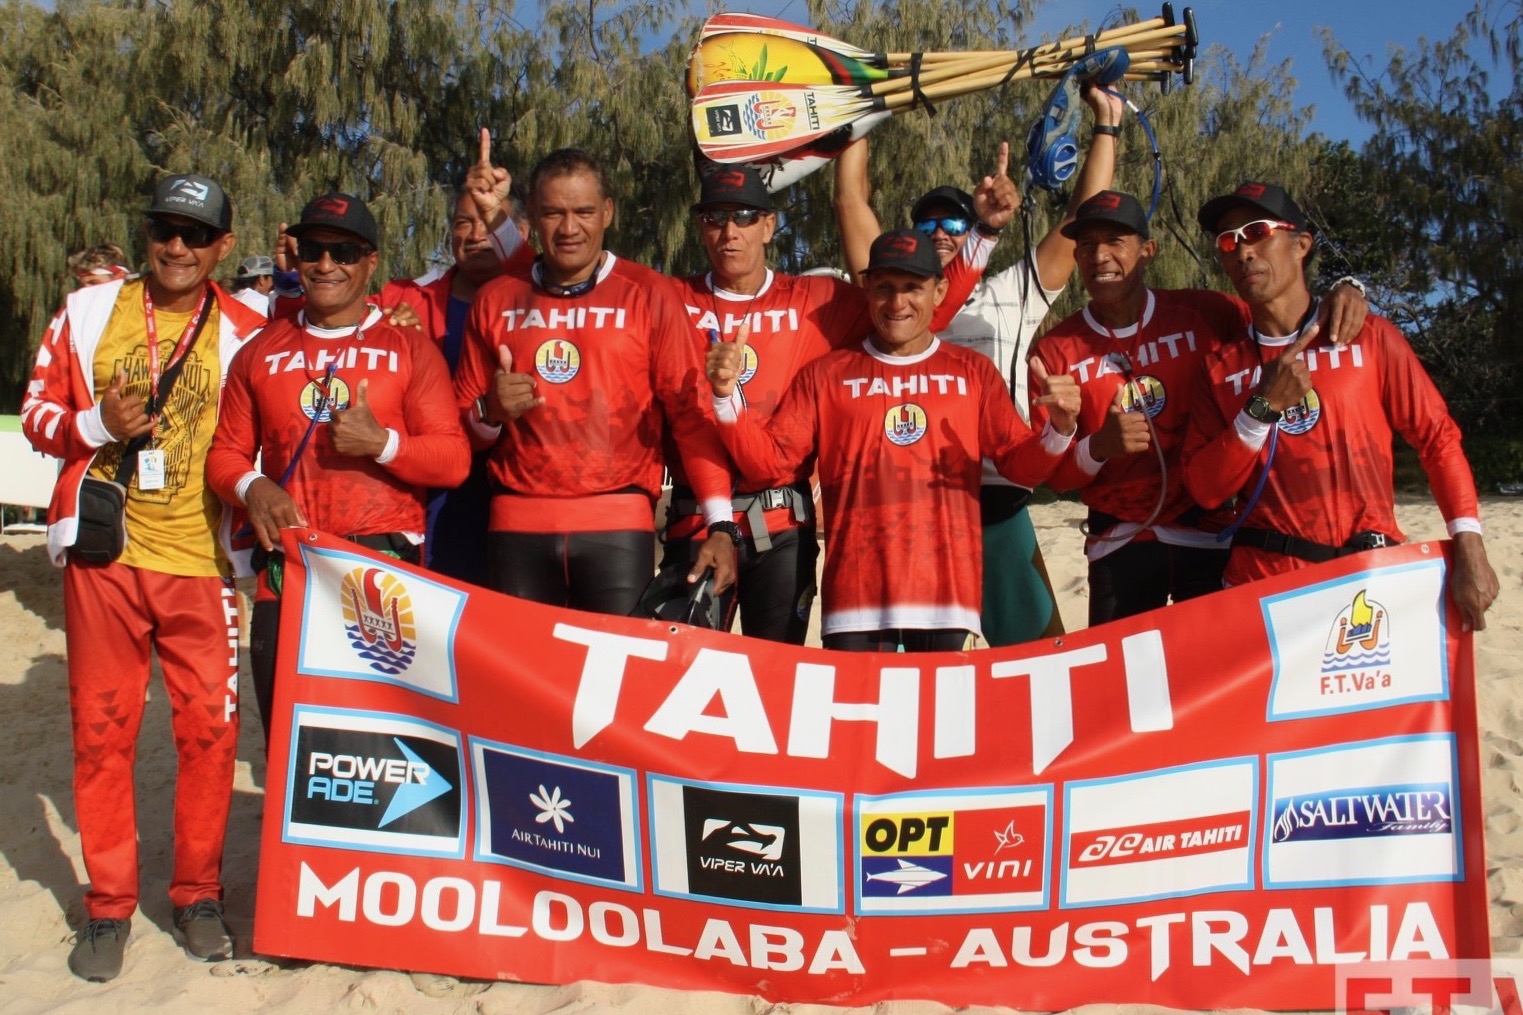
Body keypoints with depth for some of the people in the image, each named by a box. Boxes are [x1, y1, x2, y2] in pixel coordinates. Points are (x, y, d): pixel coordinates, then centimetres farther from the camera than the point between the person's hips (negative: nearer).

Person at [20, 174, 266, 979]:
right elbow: (38, 412, 9)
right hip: (103, 551, 1)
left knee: (210, 728, 0)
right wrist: (96, 424, -10)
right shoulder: (89, 311, 7)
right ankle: (108, 905, 18)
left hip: (200, 558, -1)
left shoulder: (244, 332, 5)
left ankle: (197, 894, 17)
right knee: (101, 728, 5)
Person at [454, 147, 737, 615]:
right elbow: (462, 420, 17)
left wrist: (721, 525, -10)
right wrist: (490, 413, -6)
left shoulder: (647, 294, 4)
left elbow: (690, 412, -2)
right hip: (518, 524, 3)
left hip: (618, 524, -2)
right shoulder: (495, 299, 12)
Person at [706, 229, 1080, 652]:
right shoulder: (825, 375, 11)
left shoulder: (974, 372, 12)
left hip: (947, 590, 1)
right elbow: (768, 459, 6)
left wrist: (1058, 430, -13)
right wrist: (726, 397, -9)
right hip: (857, 595, 0)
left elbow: (1021, 463, 8)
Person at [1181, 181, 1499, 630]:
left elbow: (1438, 437, 3)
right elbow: (1204, 489, -1)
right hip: (1264, 579, 1)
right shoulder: (1219, 367, 7)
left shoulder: (1369, 335, 3)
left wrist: (1469, 547, -7)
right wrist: (1264, 408, -13)